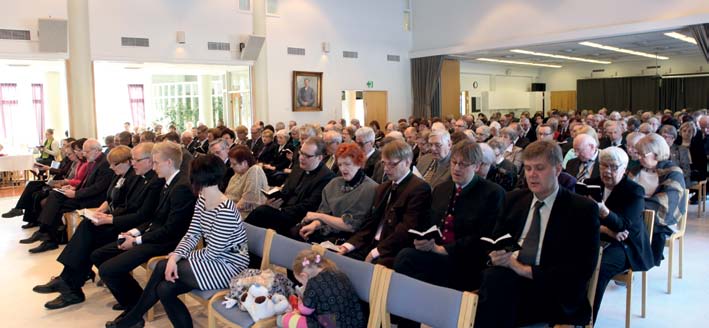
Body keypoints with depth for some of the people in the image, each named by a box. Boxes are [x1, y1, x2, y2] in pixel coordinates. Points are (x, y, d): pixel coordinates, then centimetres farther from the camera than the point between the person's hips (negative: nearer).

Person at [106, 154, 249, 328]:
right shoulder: (202, 200, 3)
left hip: (229, 265, -7)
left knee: (163, 267, -14)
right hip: (212, 258, 8)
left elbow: (212, 252, -21)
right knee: (164, 288, -11)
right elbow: (191, 236, 1)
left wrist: (178, 256, -7)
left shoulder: (225, 211, -26)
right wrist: (176, 255, -18)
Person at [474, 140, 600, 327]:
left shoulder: (583, 209, 1)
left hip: (553, 294, -4)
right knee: (493, 276, -32)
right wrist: (495, 257, -9)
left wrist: (526, 270, -16)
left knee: (497, 279, -32)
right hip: (506, 278, 4)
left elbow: (582, 269, -8)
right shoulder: (514, 199, 15)